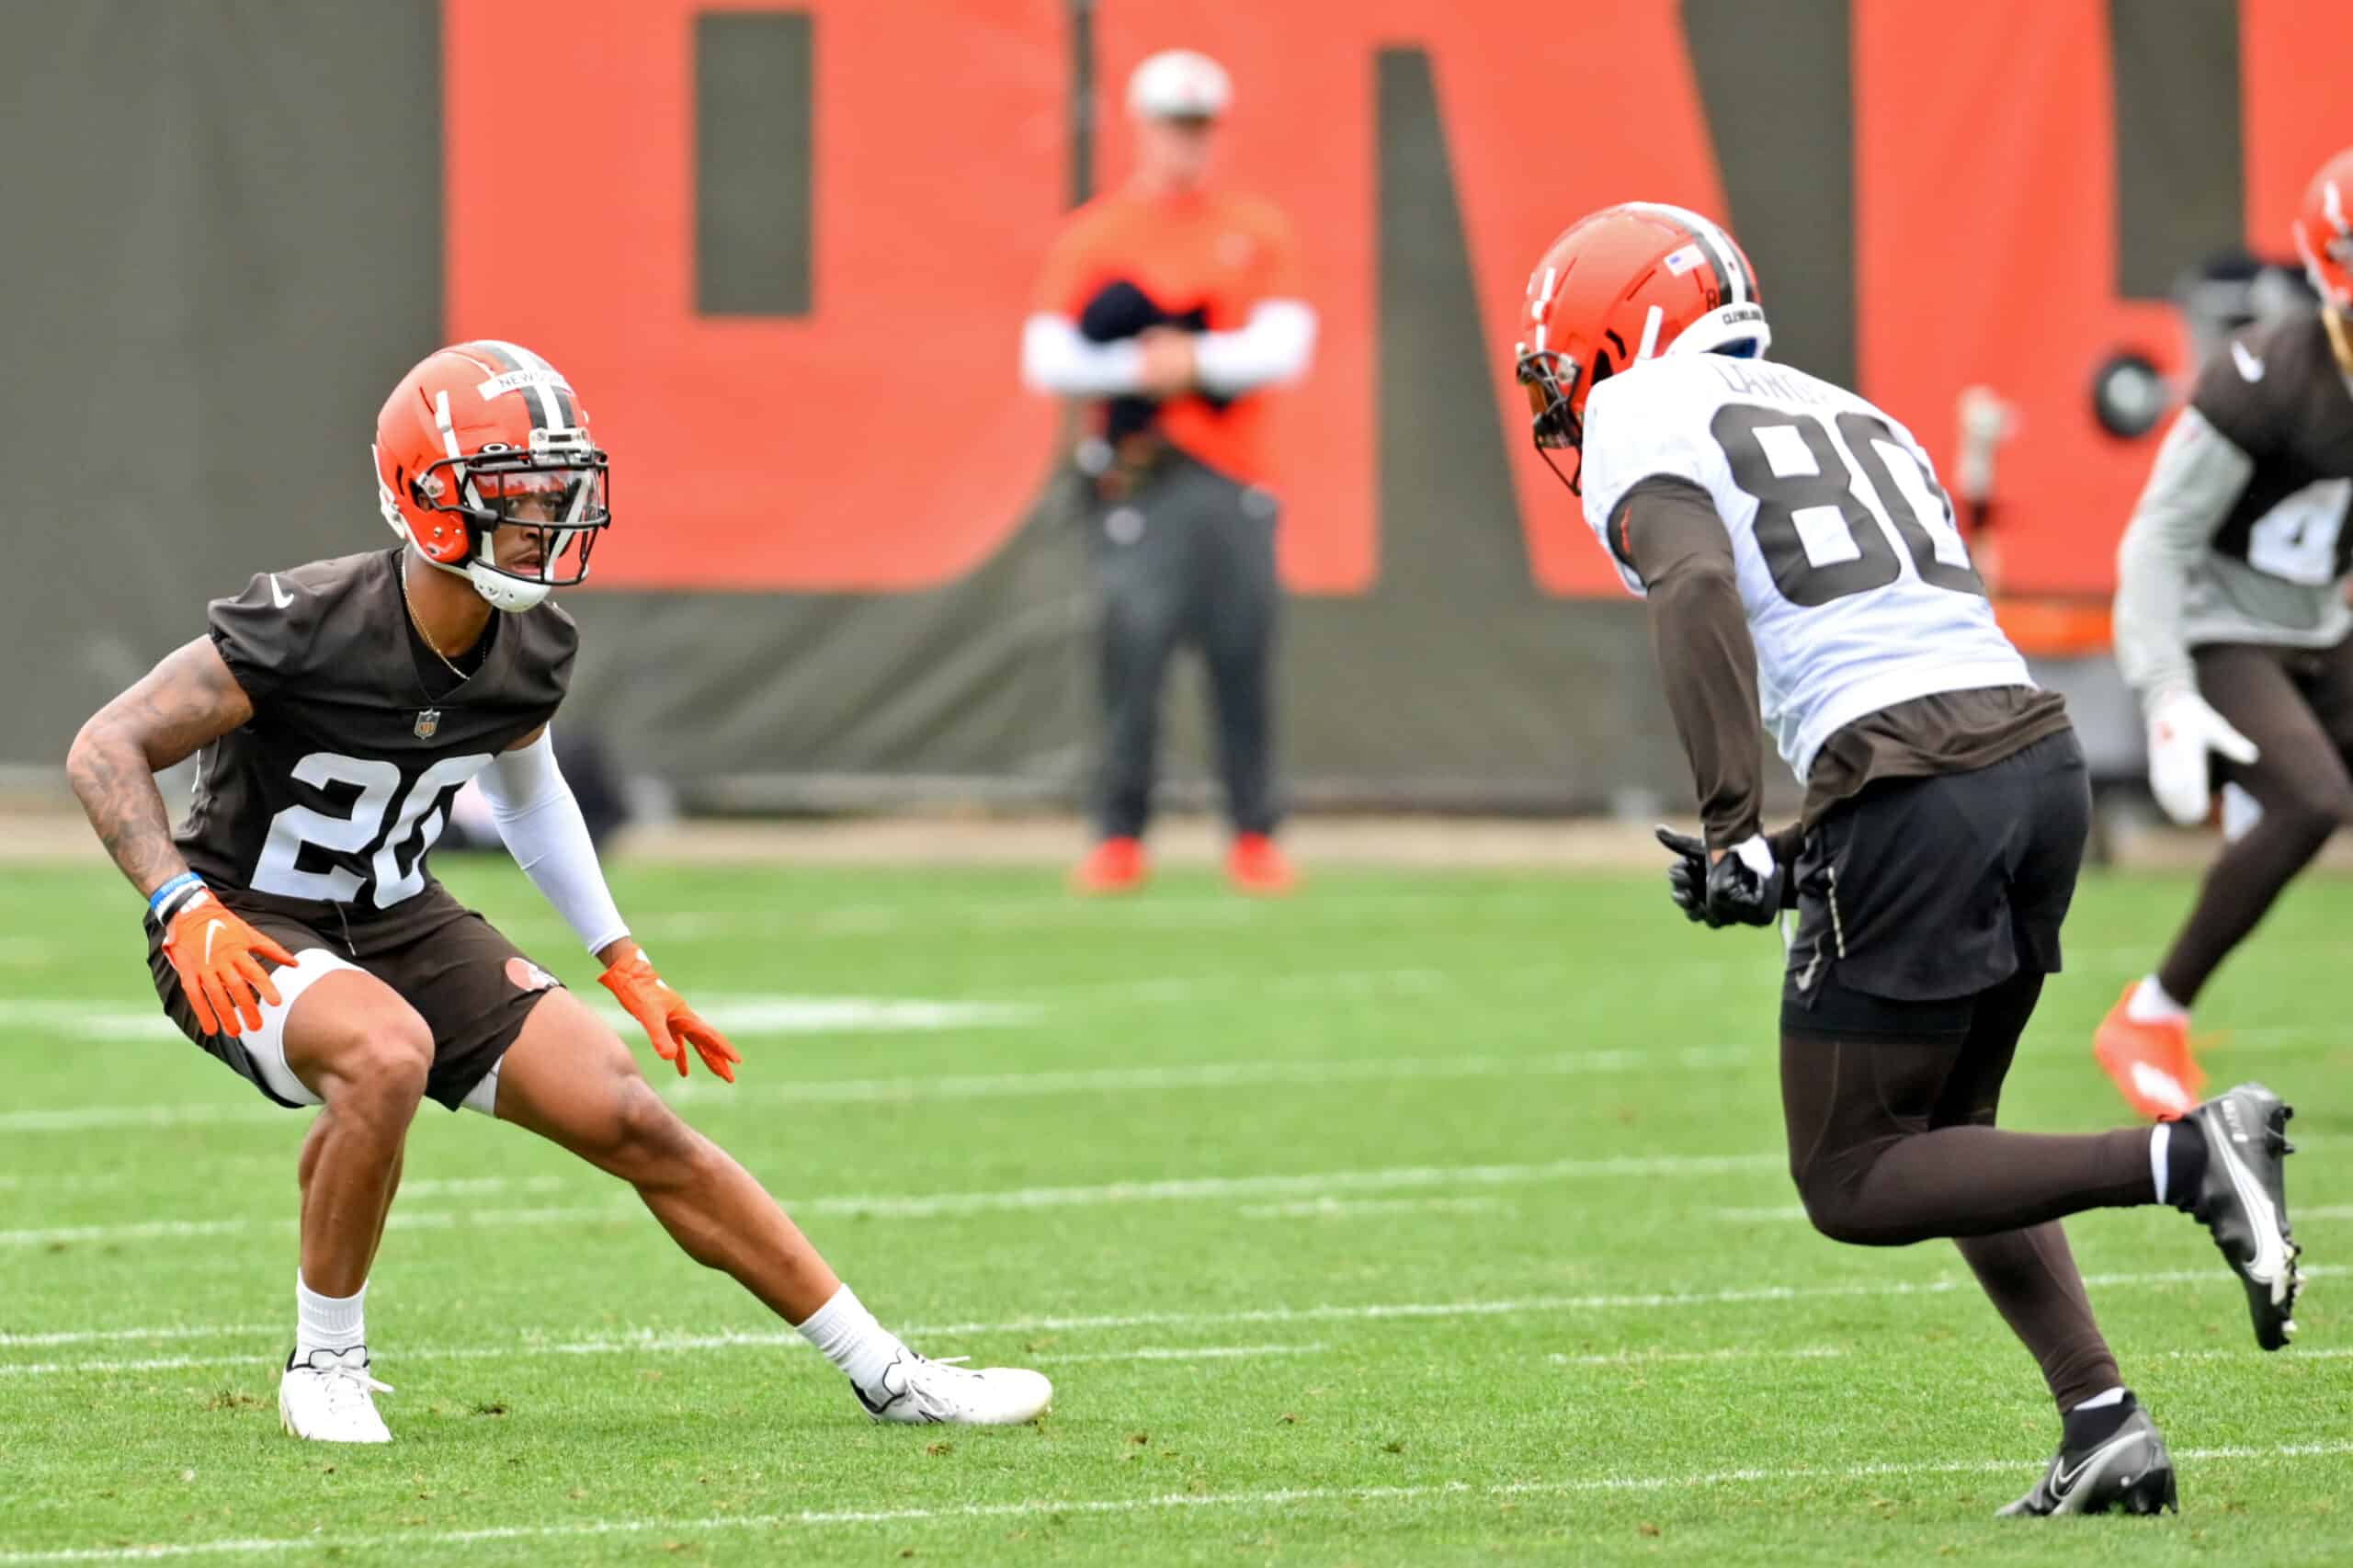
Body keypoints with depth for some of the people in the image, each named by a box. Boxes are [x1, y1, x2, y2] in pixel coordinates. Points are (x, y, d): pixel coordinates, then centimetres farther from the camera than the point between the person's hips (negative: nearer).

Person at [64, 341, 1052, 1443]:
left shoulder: (530, 651, -4)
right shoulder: (305, 628, -25)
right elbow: (107, 750, -20)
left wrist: (626, 968, 19)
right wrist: (184, 908, -34)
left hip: (401, 923, 6)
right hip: (251, 938, -6)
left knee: (637, 1124, -3)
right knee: (387, 1053, -39)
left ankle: (884, 1374, 8)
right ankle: (325, 1364, -17)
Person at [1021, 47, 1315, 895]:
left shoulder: (1256, 230, 11)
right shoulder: (1093, 236, 8)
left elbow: (1284, 346, 0)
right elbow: (1045, 358, 1)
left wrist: (1197, 359, -14)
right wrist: (1135, 367, -13)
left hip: (1235, 480, 1)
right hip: (1136, 478, -1)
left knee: (1244, 658, -1)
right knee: (1133, 647, -9)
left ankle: (1254, 838, 4)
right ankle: (1118, 841, -5)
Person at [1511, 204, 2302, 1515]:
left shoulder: (1641, 423, 6)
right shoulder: (1849, 415, 29)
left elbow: (1698, 585, -15)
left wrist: (1733, 826, -17)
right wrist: (1796, 861, 24)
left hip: (1913, 789, -8)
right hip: (2045, 752, 8)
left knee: (1853, 1183, 3)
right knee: (1944, 1133, 22)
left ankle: (2188, 1160, -14)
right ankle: (2105, 1423, 8)